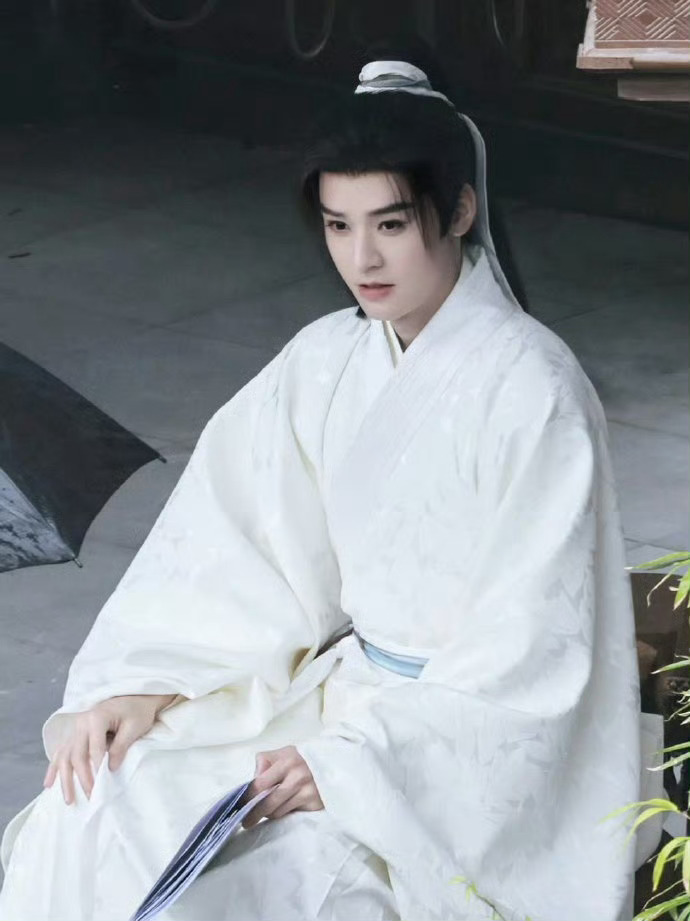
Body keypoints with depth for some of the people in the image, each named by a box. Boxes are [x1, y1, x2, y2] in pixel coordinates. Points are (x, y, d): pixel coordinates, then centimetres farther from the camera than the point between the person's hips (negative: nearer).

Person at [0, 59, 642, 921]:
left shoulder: (529, 387, -19)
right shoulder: (327, 360, 1)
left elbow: (530, 649, -19)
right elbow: (229, 541, 1)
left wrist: (359, 765, -23)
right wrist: (141, 682, -14)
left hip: (473, 742, -6)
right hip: (342, 680, 6)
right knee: (97, 809, -12)